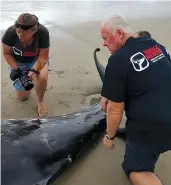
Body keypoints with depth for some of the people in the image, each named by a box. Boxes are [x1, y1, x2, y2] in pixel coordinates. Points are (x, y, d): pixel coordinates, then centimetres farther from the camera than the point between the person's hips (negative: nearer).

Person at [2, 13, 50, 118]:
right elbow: (7, 53, -13)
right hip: (18, 62, 2)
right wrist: (16, 69, -25)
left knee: (42, 77, -36)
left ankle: (40, 101, -6)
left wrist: (33, 71, -39)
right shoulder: (10, 32, -30)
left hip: (37, 60, -1)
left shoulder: (43, 33, -32)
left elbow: (43, 57, -23)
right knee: (22, 97, 4)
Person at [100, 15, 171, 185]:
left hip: (152, 127, -7)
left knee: (135, 169, 16)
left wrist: (109, 136, 5)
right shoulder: (154, 44, 4)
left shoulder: (117, 60, -18)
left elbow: (115, 110, -15)